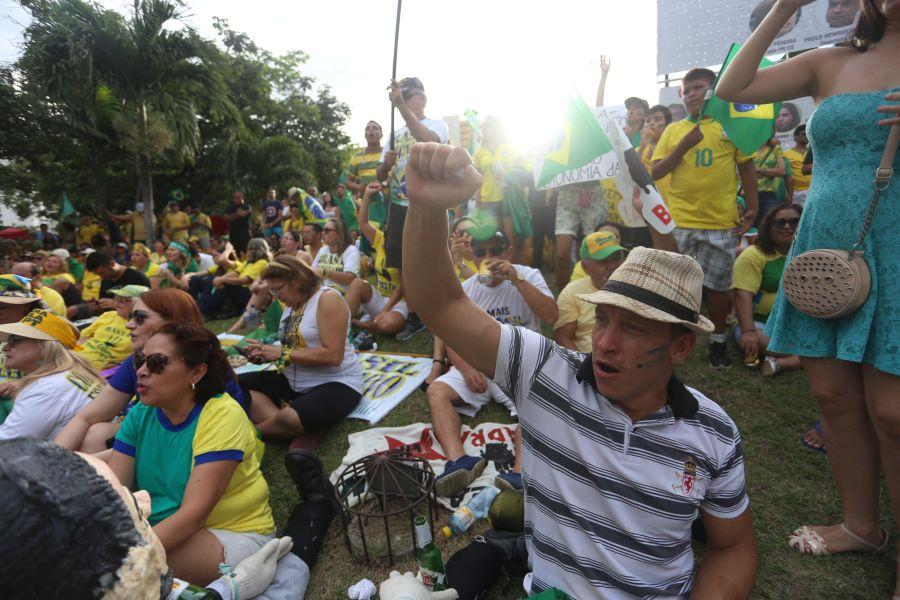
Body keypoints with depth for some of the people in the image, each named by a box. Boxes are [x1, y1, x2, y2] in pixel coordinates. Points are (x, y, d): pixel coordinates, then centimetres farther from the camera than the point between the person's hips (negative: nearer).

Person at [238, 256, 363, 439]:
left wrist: (283, 354, -19)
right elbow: (294, 347, 13)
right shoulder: (292, 303, 10)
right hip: (293, 381, 9)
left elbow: (333, 355, -24)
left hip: (335, 383, -9)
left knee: (290, 420, -35)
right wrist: (267, 353, -6)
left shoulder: (328, 299, -16)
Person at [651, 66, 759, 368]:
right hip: (679, 222, 1)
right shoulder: (673, 130, 8)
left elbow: (746, 168, 7)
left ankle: (718, 341, 24)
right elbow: (656, 173, 3)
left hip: (722, 223, 0)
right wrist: (683, 146, -9)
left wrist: (752, 208, 2)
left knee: (718, 284, 8)